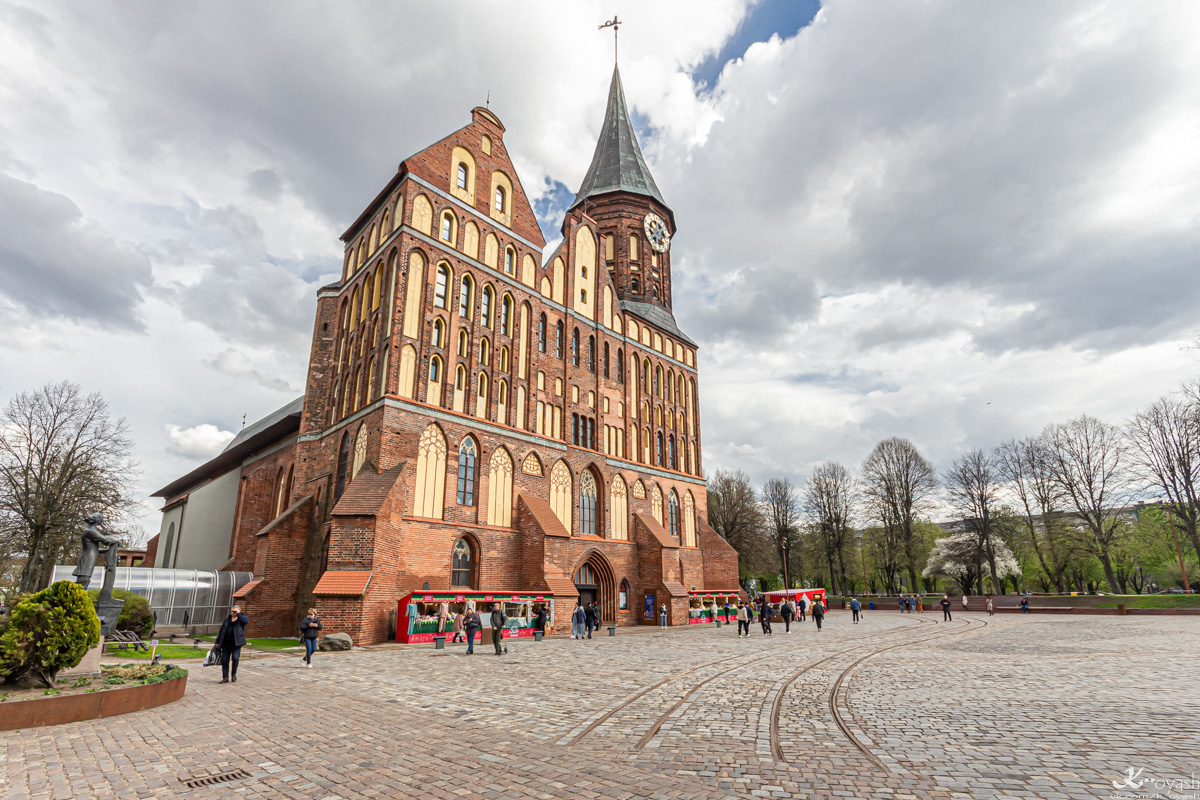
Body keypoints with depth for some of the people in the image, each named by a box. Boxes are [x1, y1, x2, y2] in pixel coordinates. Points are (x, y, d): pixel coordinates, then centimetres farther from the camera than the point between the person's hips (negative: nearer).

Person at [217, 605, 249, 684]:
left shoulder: (241, 618, 3)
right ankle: (225, 678, 13)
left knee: (235, 658, -16)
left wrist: (238, 614, -12)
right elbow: (221, 631, 18)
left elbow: (246, 621, -21)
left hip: (236, 643, -4)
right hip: (226, 643, 4)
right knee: (224, 660, 2)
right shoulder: (227, 620, 15)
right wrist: (217, 642, 13)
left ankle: (234, 673, 9)